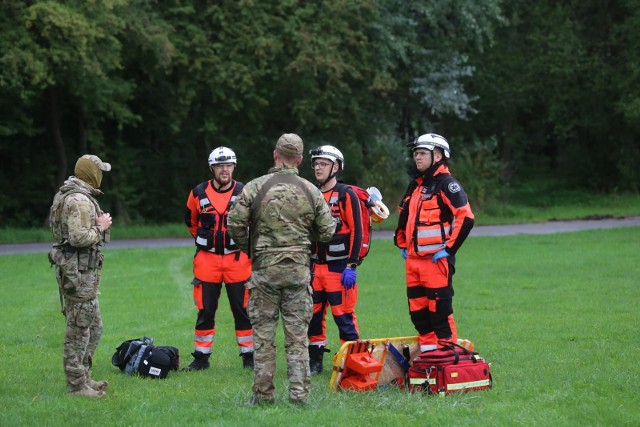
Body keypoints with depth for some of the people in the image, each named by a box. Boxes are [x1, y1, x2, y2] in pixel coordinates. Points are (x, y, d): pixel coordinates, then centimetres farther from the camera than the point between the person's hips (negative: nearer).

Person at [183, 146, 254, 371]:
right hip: (207, 258, 1)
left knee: (242, 309, 2)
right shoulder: (198, 193, 1)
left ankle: (249, 356, 10)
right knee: (205, 311, 3)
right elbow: (191, 221, 19)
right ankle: (201, 358, 11)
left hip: (237, 258, -1)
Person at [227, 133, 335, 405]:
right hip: (298, 269, 1)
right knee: (297, 334, 4)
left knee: (263, 333, 5)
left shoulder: (254, 188, -5)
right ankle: (299, 392, 1)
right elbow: (327, 232, 4)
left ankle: (263, 393, 6)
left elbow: (235, 224, -5)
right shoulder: (310, 191, 2)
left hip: (264, 268, -1)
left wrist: (248, 248, 13)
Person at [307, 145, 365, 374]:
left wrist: (351, 266, -15)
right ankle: (315, 361, 17)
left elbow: (356, 232, -10)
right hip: (315, 267, 7)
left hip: (339, 267, -7)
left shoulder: (346, 195, -6)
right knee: (313, 315, 8)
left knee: (344, 316, -6)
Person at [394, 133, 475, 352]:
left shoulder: (446, 184, -9)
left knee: (440, 310, -7)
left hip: (436, 260, -8)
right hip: (413, 259, 8)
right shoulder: (415, 186, 17)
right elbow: (404, 217, 31)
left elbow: (466, 218, -18)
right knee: (417, 310, 10)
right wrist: (402, 244, 22)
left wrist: (449, 248, -16)